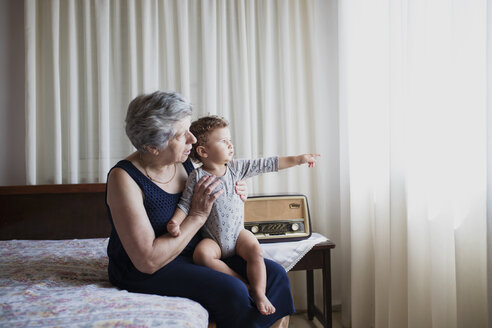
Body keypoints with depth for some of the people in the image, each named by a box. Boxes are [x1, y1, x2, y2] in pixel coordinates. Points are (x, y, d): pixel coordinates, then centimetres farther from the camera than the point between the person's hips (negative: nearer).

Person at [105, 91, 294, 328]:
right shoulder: (124, 178, -20)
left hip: (197, 252, 7)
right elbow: (148, 261, -25)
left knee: (275, 274, -9)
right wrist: (198, 215, -21)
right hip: (146, 272, -6)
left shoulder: (183, 162, -1)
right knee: (232, 291, -28)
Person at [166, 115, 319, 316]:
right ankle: (239, 281, -17)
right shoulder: (197, 176, -9)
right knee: (201, 254, -29)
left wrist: (297, 159, -1)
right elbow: (185, 203, -5)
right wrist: (175, 221, -25)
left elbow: (267, 164, -1)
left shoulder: (236, 168, -1)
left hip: (237, 233, 2)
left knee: (255, 249, -24)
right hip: (213, 238, -2)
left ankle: (259, 293, -12)